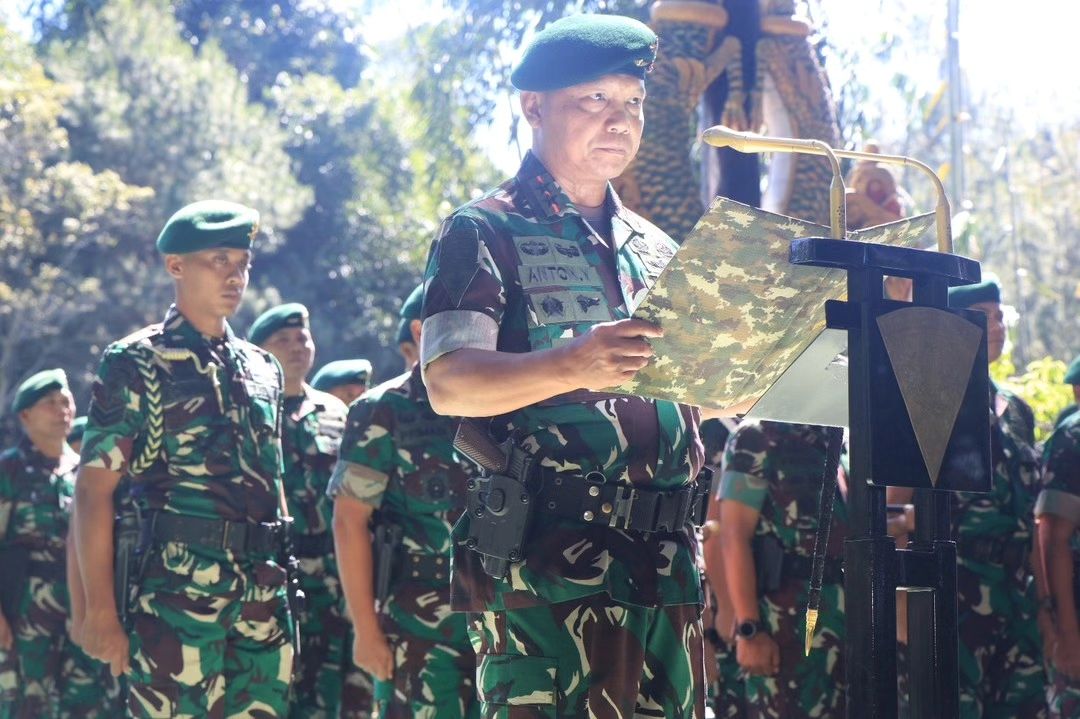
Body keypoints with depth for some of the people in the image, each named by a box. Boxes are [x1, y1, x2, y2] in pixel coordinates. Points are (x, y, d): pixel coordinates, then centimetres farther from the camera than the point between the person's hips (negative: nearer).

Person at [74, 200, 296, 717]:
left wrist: (287, 578, 14)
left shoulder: (263, 370, 17)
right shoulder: (138, 364, -1)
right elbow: (94, 490, -6)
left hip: (265, 603, 6)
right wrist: (101, 611, -13)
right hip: (176, 597, -6)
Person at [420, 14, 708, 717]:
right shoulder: (489, 232, 1)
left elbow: (695, 398, 26)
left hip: (665, 561, 6)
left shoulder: (655, 249, 21)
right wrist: (573, 364, -31)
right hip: (545, 561, -6)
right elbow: (448, 383, -14)